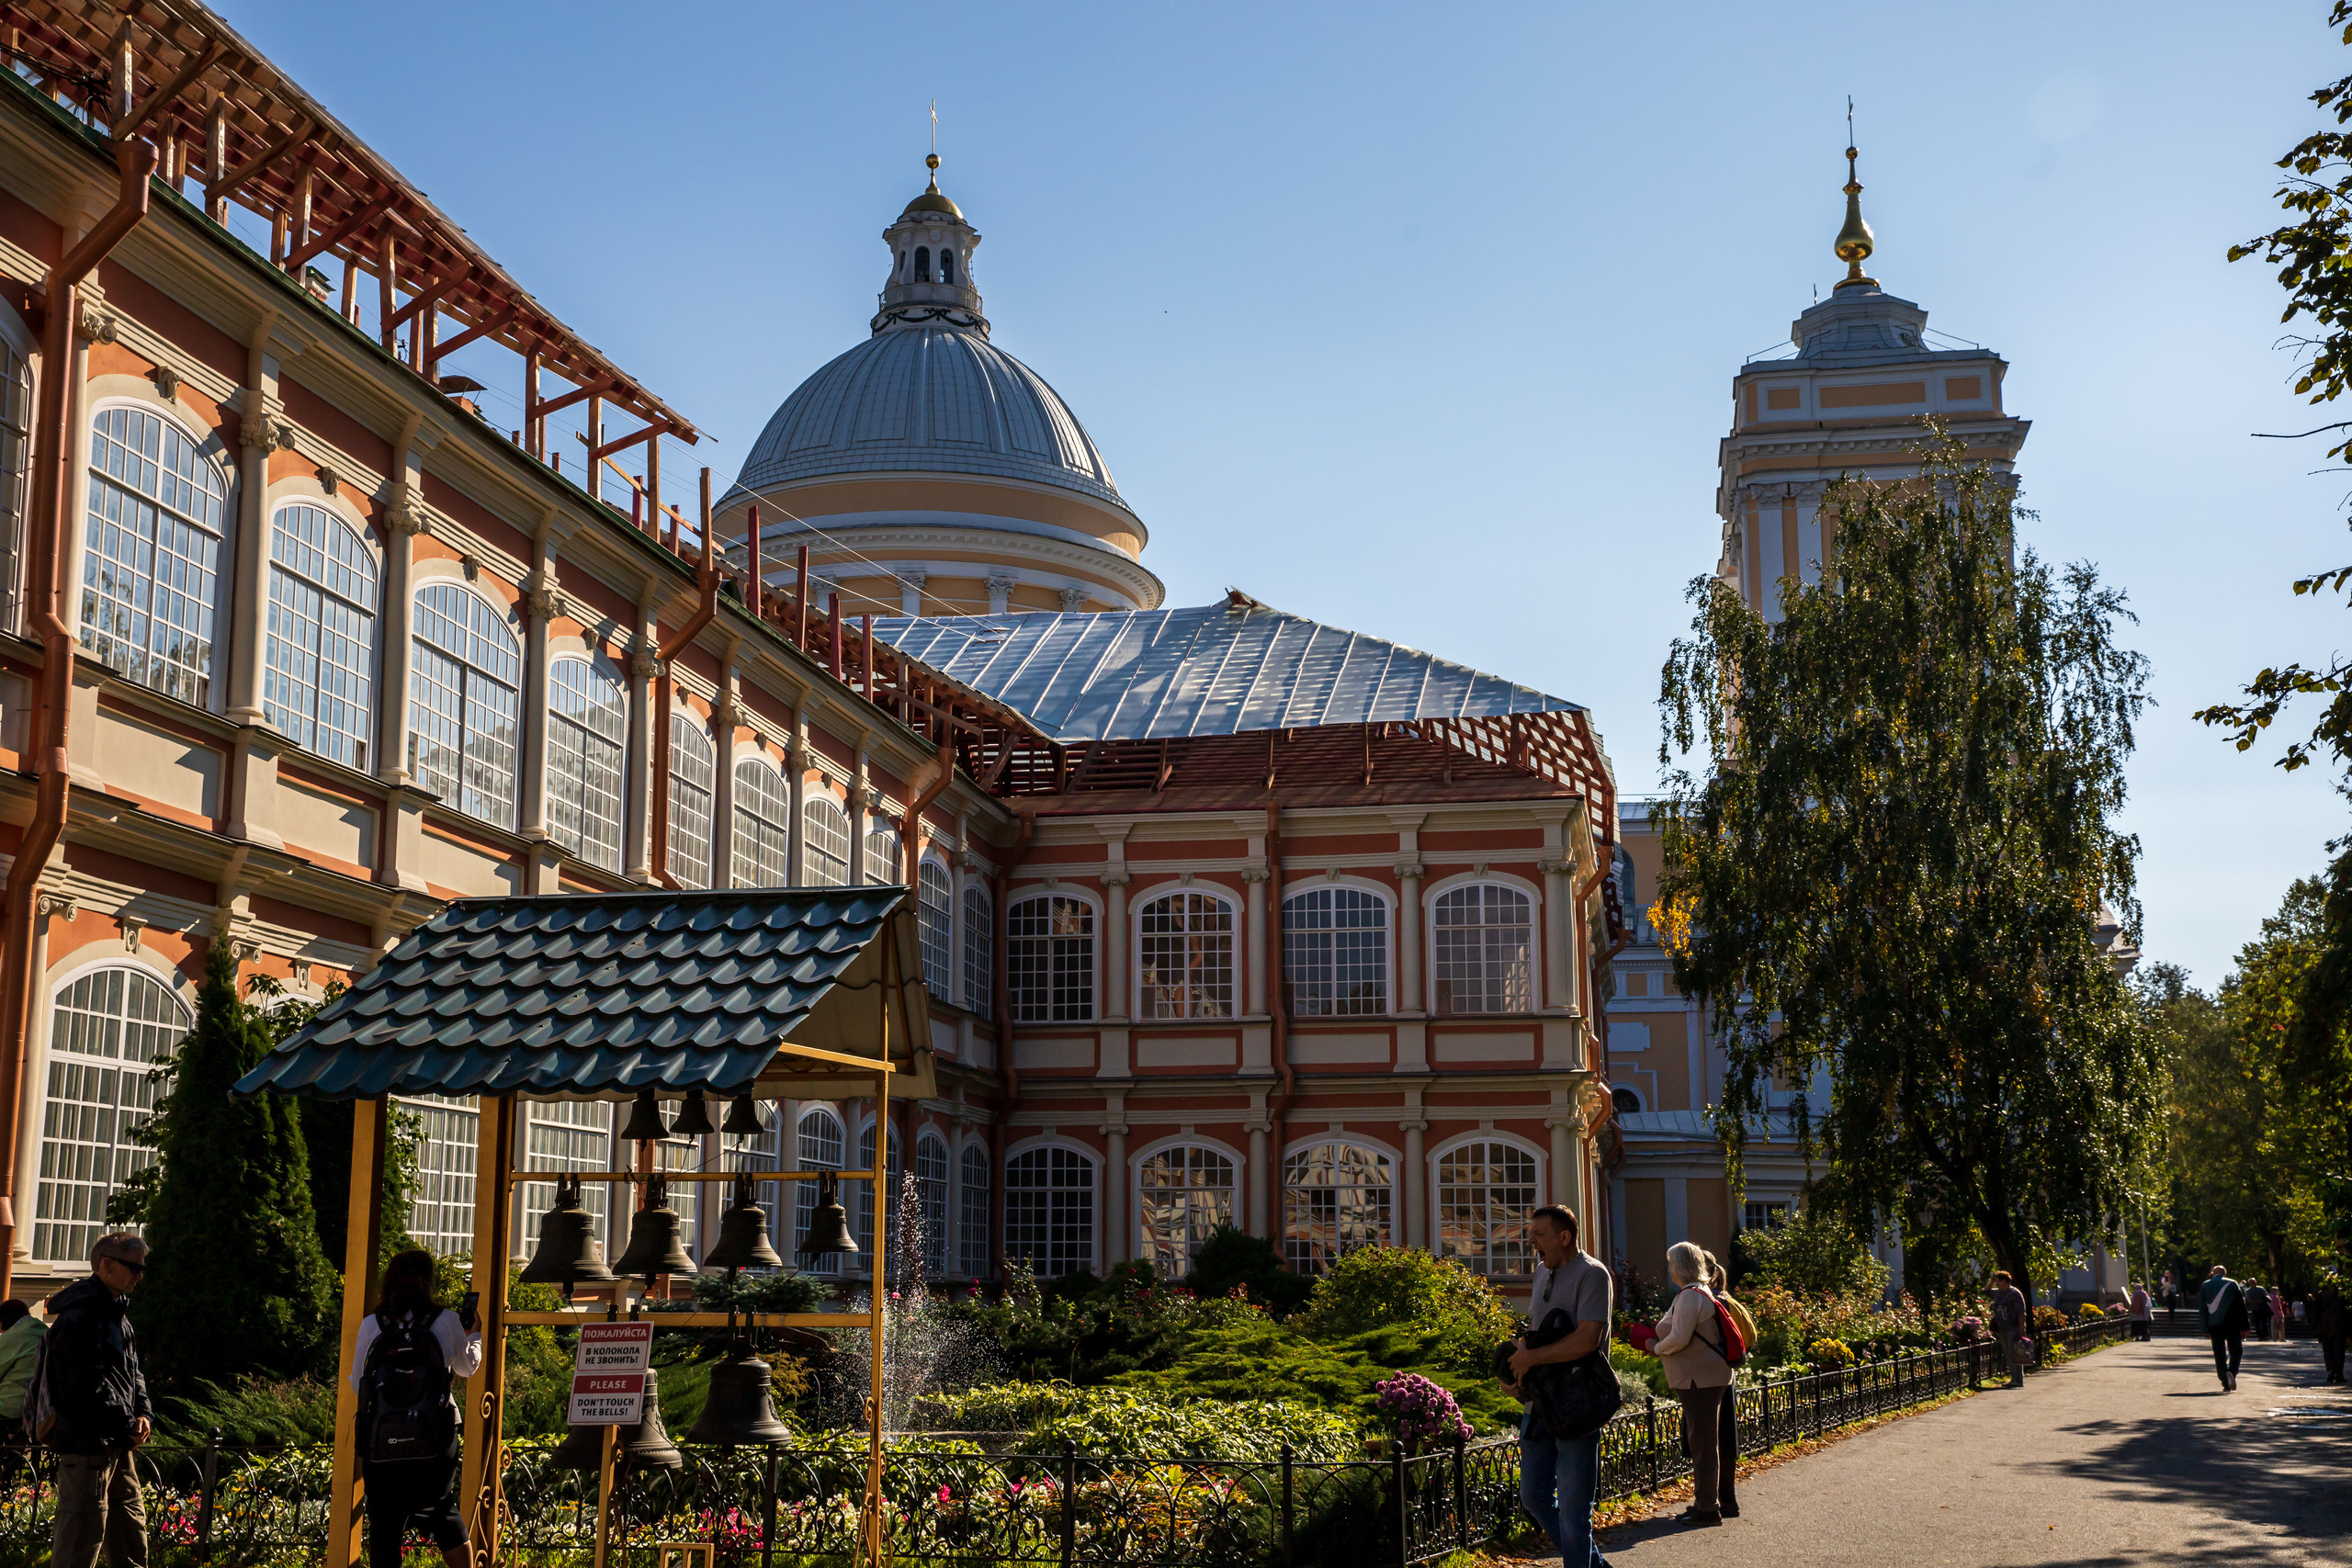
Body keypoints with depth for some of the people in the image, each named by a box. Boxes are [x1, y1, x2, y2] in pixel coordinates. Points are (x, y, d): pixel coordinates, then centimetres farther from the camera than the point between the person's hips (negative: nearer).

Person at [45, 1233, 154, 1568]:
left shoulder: (116, 1311, 15)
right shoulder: (79, 1317, -17)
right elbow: (89, 1386, -22)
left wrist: (143, 1414, 2)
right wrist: (128, 1424, -15)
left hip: (115, 1444, 10)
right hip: (86, 1442, -10)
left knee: (130, 1522, 17)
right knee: (82, 1528, -7)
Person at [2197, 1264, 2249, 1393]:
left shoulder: (2205, 1286, 8)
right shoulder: (2233, 1284, 5)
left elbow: (2202, 1310, 4)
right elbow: (2241, 1306, 1)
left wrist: (2205, 1329, 5)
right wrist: (2244, 1327, 2)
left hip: (2214, 1325, 1)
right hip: (2231, 1324, -1)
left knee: (2219, 1354, 6)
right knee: (2236, 1351, 7)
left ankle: (2226, 1384, 2)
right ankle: (2232, 1372, -19)